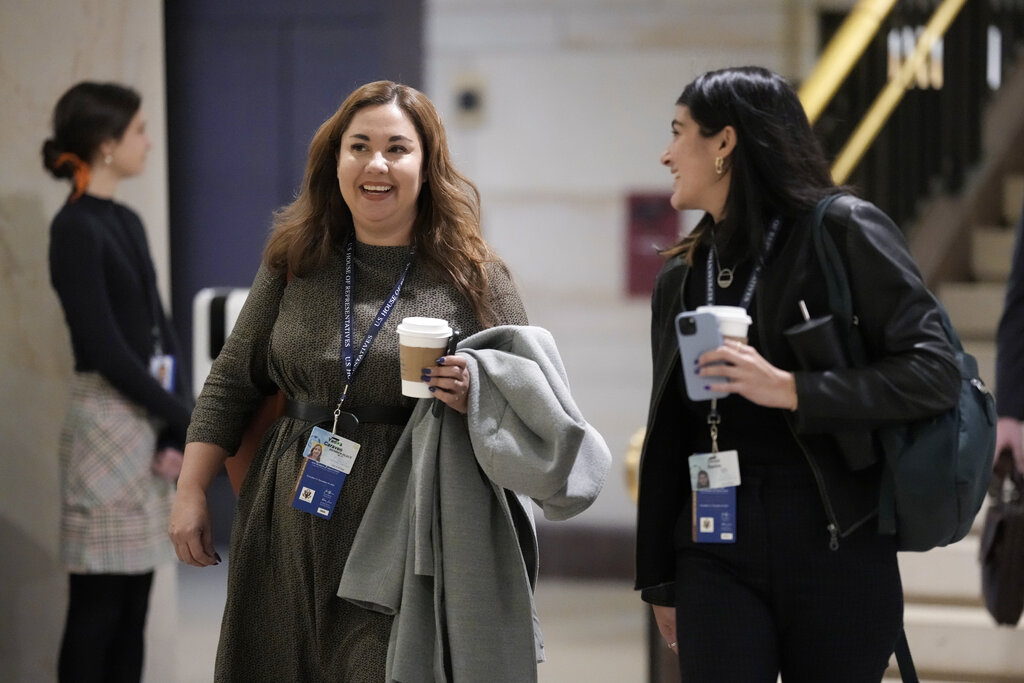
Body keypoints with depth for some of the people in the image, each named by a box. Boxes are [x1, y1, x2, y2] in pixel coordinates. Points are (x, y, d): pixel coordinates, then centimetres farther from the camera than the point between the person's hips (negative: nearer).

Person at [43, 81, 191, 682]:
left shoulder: (127, 222, 13)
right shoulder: (75, 229, -13)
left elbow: (160, 330, 11)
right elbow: (105, 348, -16)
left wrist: (175, 426, -2)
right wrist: (184, 420, -11)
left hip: (150, 424, 8)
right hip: (108, 424, -8)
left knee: (134, 598, 10)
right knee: (99, 601, -3)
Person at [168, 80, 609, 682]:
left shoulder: (475, 278, 1)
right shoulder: (295, 261, 8)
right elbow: (230, 385, 13)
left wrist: (478, 400, -15)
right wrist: (191, 492, 8)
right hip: (292, 536, 3)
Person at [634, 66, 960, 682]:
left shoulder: (844, 231, -3)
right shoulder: (680, 278, 15)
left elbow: (936, 371, -11)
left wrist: (789, 389, -20)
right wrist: (660, 580, 18)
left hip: (837, 554, -4)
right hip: (717, 555, 4)